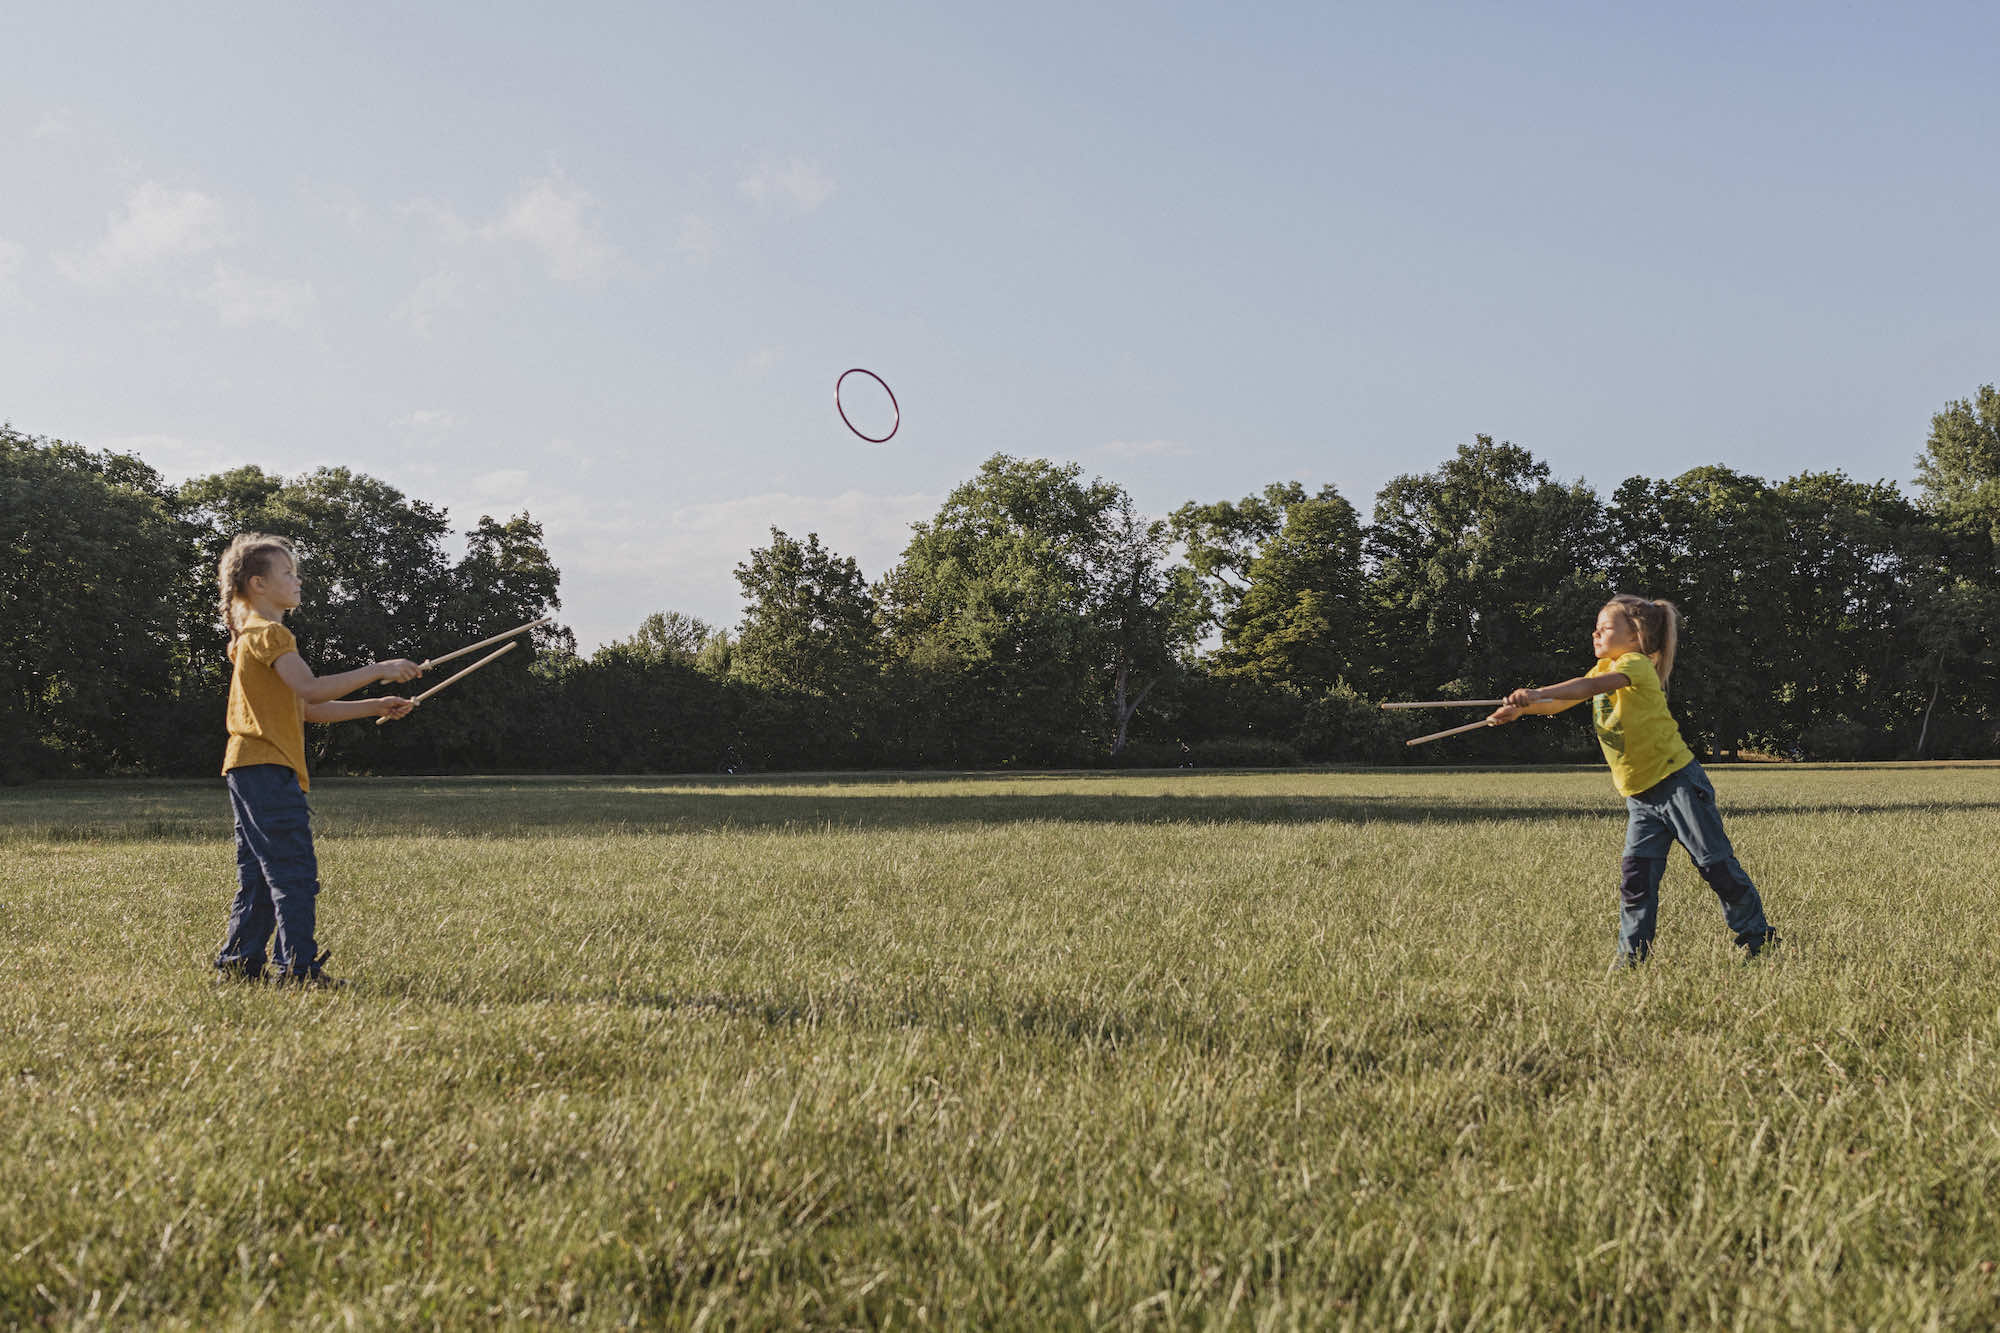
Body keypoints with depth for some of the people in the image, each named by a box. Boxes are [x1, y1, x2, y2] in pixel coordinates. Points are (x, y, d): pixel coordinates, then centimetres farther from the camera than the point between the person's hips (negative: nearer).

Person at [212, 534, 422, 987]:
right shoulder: (269, 633, -9)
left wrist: (375, 707, 16)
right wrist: (379, 670, -20)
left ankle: (239, 961, 17)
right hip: (268, 768, -11)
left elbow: (306, 710, 22)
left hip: (248, 770, 11)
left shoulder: (255, 636, 24)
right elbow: (312, 689, -24)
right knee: (294, 871, -10)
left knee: (260, 873, 14)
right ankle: (297, 966, -10)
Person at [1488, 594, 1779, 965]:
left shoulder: (1637, 664, -14)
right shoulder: (1604, 669, 13)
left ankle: (1757, 936, 16)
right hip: (1639, 796, 7)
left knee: (1717, 865, 1)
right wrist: (1520, 709, -8)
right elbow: (1564, 701, 10)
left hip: (1678, 781, -7)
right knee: (1636, 875, -1)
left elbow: (1592, 686, -32)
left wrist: (1537, 694, -41)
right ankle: (1632, 954, 4)